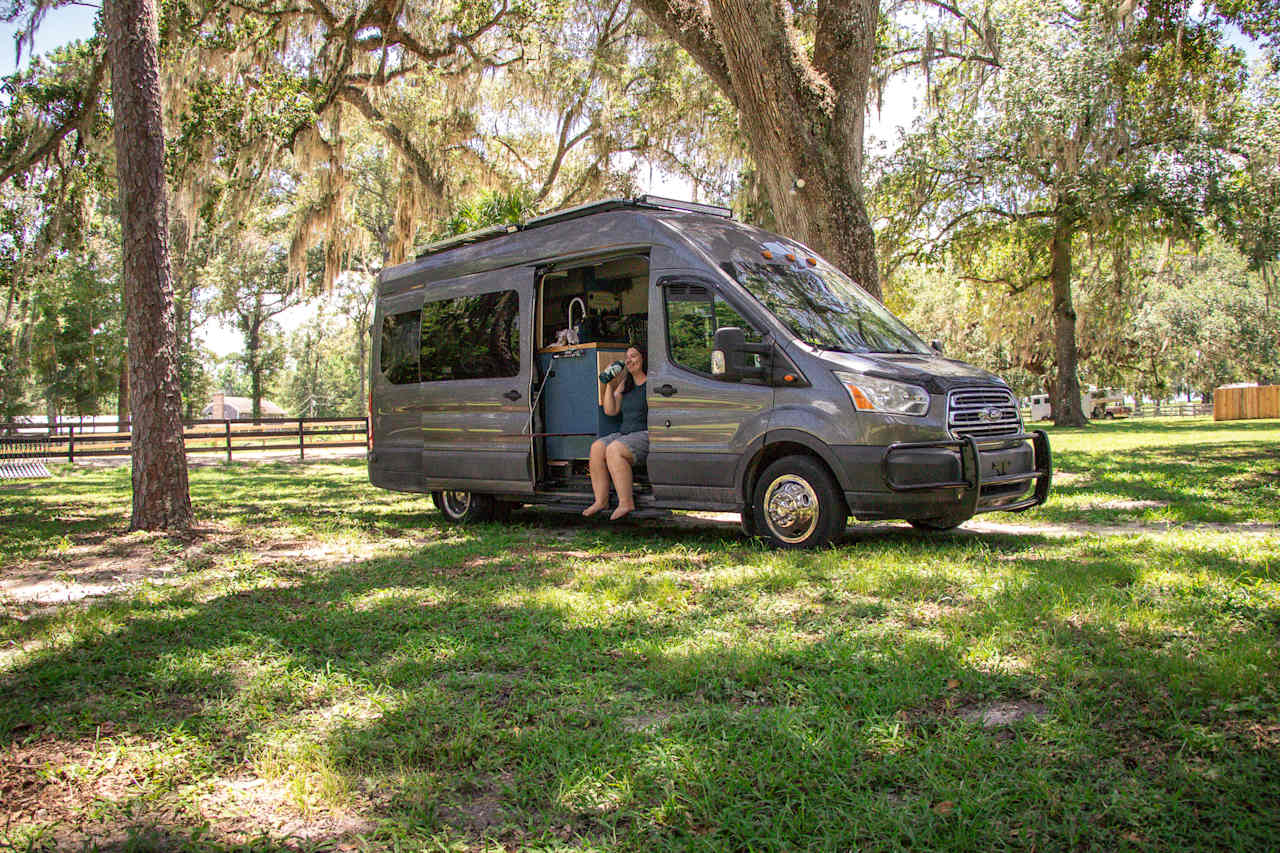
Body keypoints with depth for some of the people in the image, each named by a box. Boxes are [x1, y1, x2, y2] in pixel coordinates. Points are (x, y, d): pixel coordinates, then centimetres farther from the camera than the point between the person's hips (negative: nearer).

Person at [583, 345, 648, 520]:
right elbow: (610, 410, 13)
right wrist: (610, 384, 6)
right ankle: (601, 500, -19)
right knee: (597, 447, -18)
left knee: (614, 450, -31)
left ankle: (626, 502, -27)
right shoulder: (624, 384, 20)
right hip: (624, 434, 7)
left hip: (646, 435, -7)